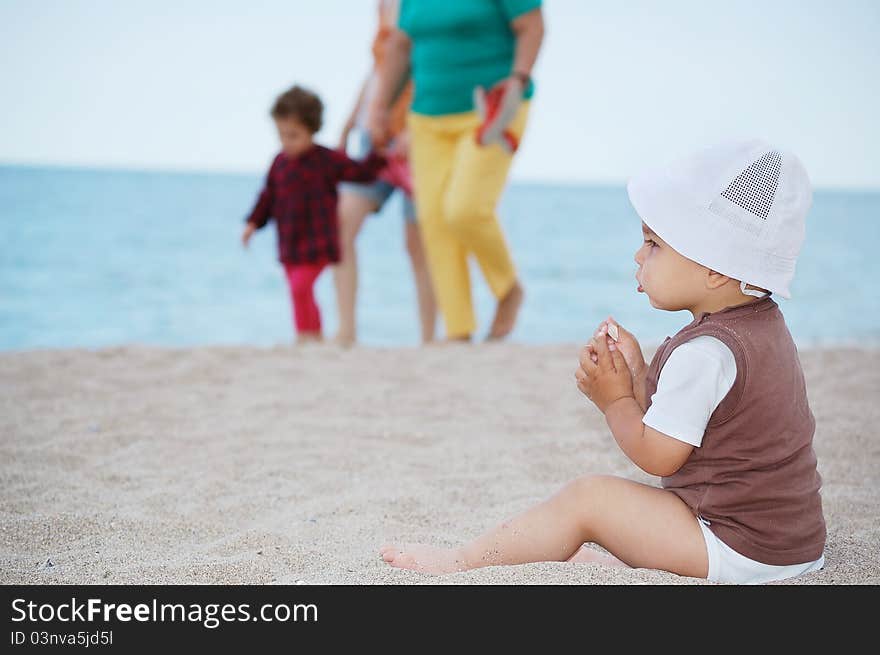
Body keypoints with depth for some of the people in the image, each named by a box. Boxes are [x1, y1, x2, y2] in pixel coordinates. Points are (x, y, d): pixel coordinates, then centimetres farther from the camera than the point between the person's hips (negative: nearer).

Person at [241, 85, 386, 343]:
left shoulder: (327, 160, -8)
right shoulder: (280, 162, 7)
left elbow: (361, 172, -3)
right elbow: (268, 196, 14)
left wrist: (380, 156, -14)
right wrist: (254, 223, 7)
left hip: (316, 244, -6)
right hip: (289, 243, 6)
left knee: (300, 286, -19)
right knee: (301, 291, 13)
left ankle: (305, 334, -9)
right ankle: (316, 336, 27)